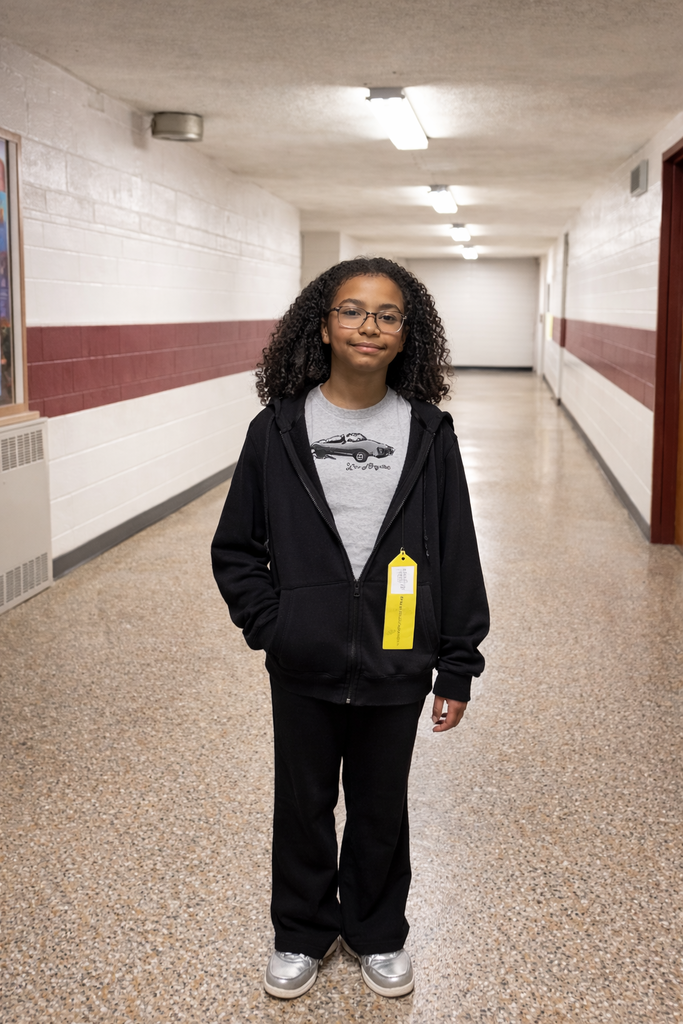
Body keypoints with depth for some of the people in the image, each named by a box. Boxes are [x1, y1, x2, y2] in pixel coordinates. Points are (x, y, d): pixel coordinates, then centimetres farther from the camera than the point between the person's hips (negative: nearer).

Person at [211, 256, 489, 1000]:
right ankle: (303, 933, 40)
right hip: (303, 668, 0)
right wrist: (268, 624, -8)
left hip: (395, 667, 0)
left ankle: (378, 934, 41)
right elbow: (235, 547, 2)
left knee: (381, 808, 17)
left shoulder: (428, 433, -5)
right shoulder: (277, 429, -6)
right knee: (303, 805, 17)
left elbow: (457, 556, -3)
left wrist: (458, 668, -2)